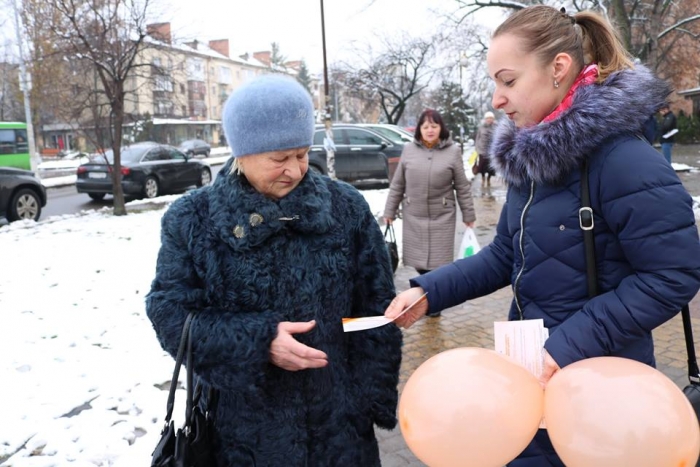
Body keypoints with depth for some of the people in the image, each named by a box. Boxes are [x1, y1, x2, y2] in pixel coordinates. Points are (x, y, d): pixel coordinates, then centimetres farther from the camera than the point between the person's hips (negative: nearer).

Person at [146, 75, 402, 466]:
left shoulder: (346, 206, -3)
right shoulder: (193, 218, -5)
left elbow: (376, 310, 0)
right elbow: (170, 314, -7)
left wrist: (375, 399, -1)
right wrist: (257, 342, -20)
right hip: (243, 427, 0)